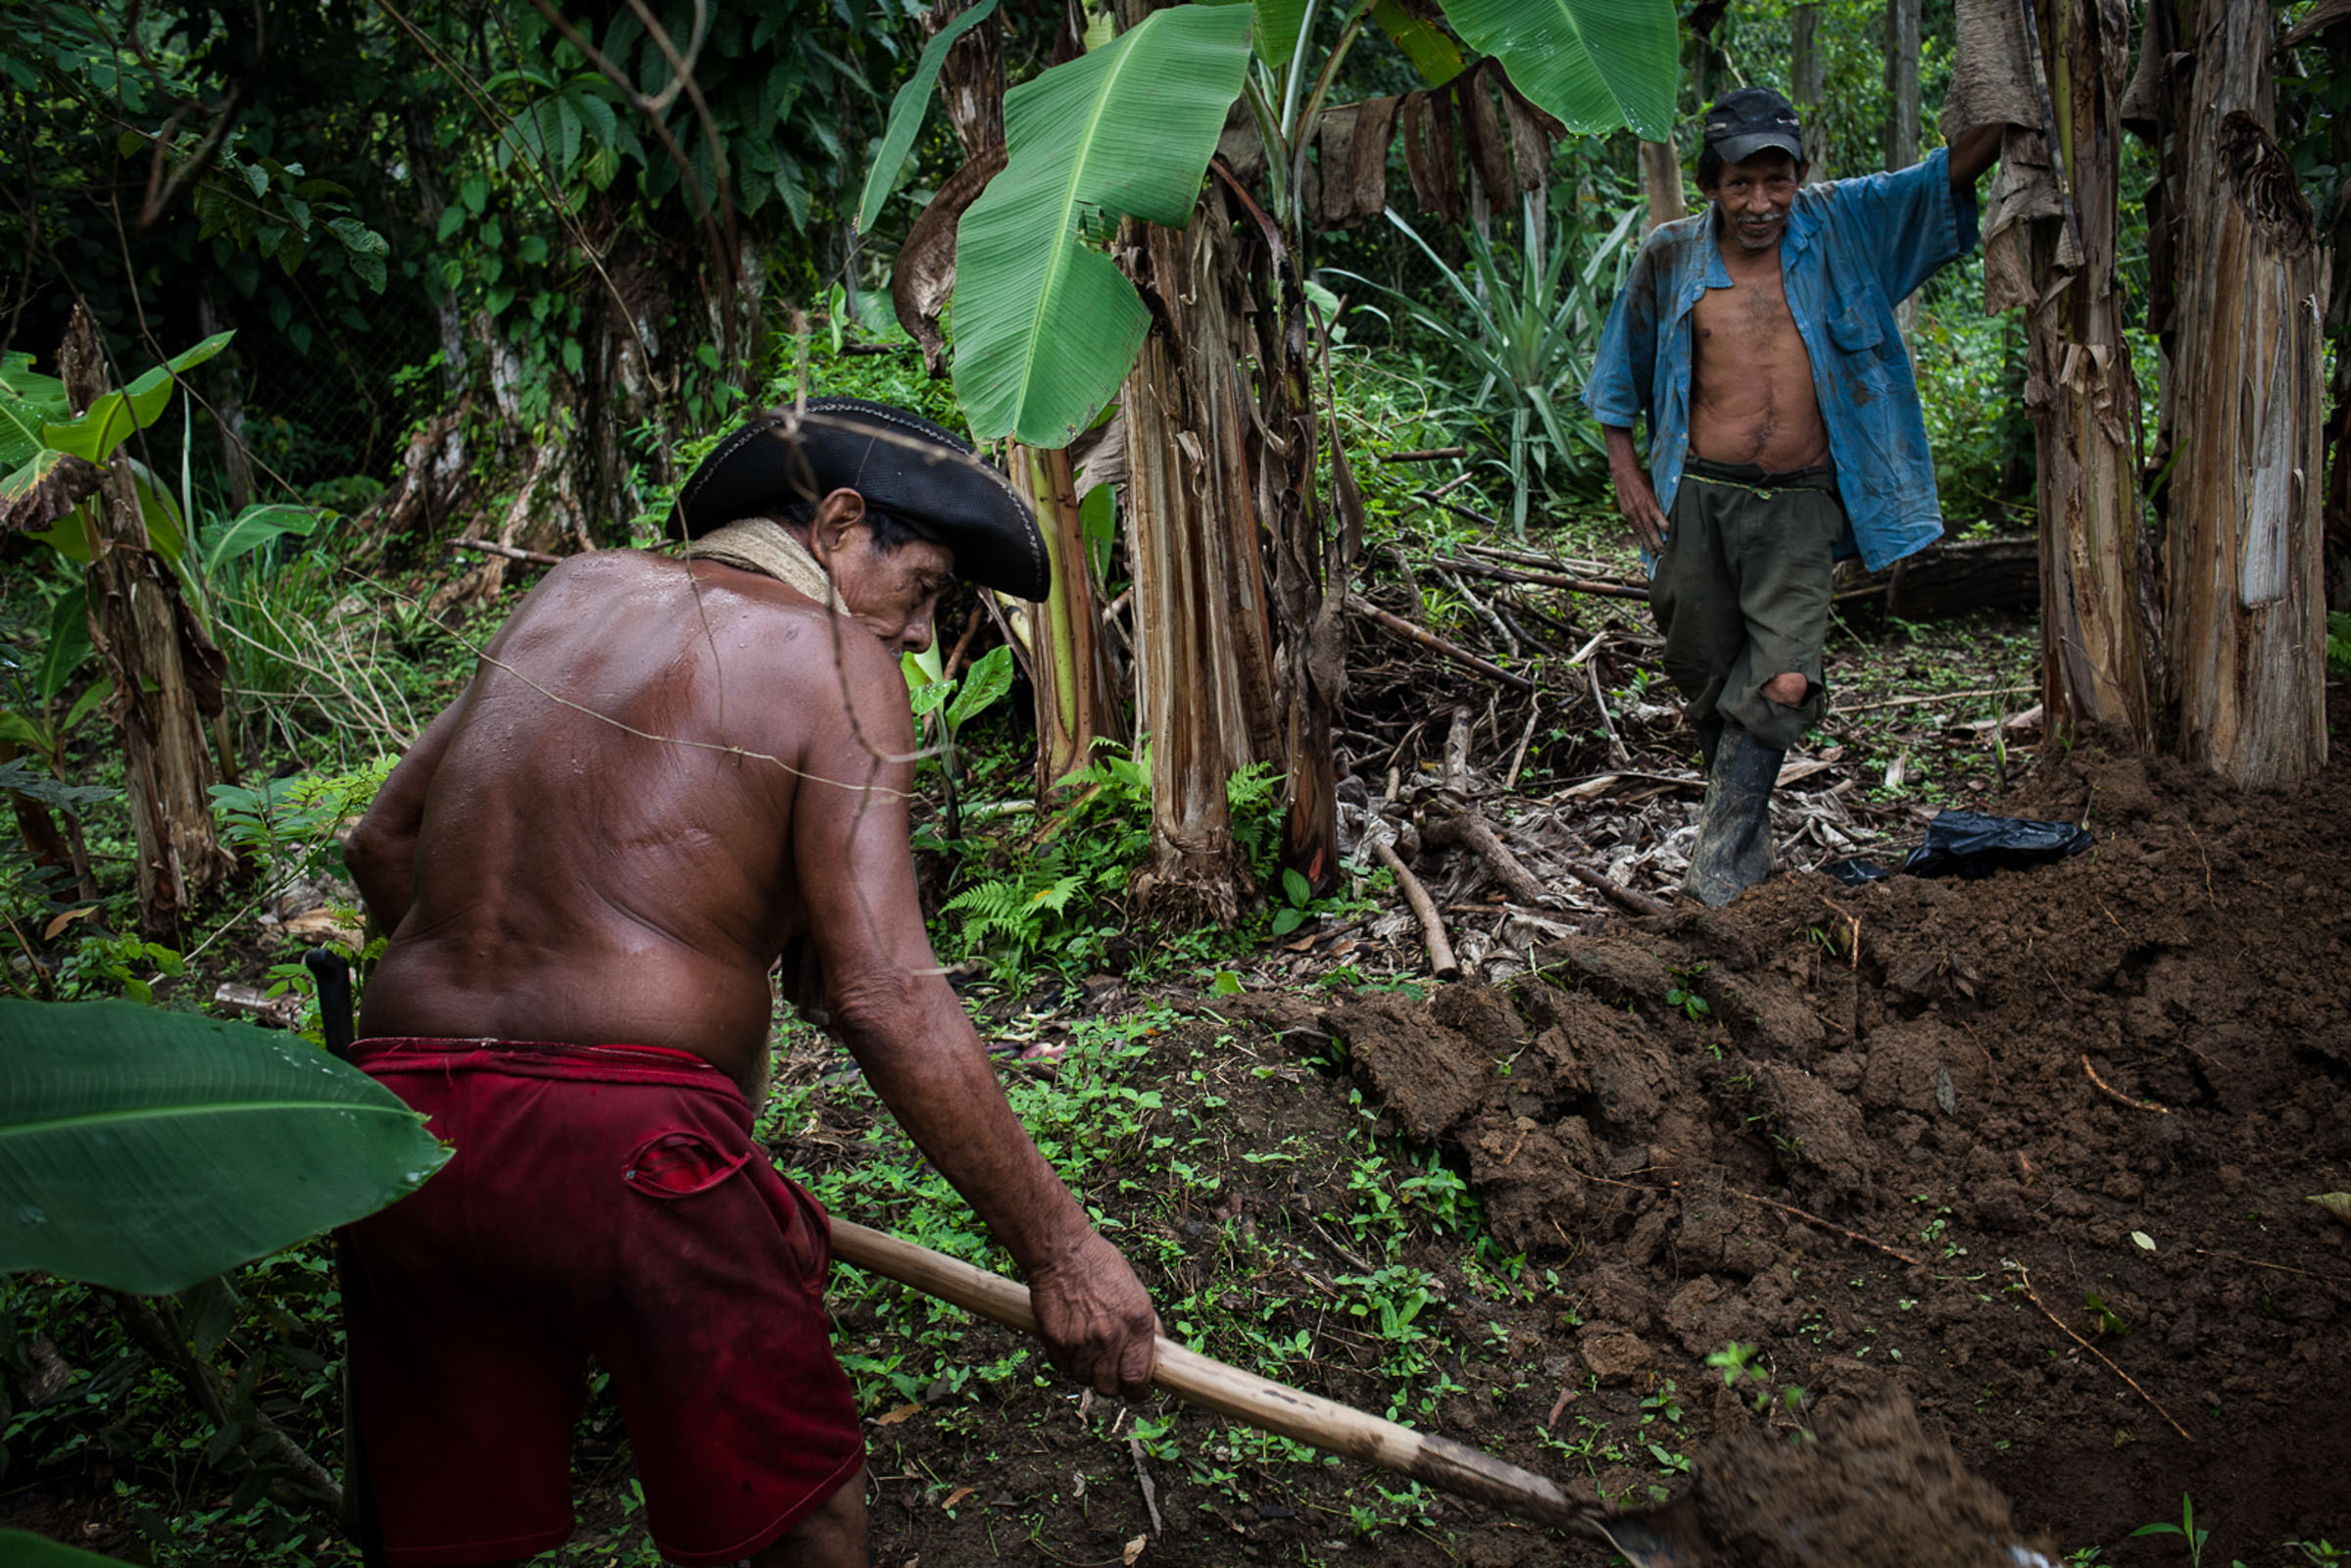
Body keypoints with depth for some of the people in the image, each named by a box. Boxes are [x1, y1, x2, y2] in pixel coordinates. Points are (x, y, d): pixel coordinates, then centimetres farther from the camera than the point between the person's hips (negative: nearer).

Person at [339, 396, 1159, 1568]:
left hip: (401, 1114, 6)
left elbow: (385, 844, 21)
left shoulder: (572, 593, 17)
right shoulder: (831, 660, -1)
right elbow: (883, 996, -12)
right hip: (624, 1140, -6)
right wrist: (1057, 1246, -9)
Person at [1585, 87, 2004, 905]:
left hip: (1799, 505, 0)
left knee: (1779, 684, -12)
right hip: (1697, 497, 1)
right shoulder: (1671, 256, 3)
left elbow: (1956, 169, 2)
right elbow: (1622, 367, 15)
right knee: (1706, 676, 10)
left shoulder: (1837, 228, 3)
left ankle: (1721, 870, -1)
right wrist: (1625, 468, 9)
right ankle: (1744, 831, 34)